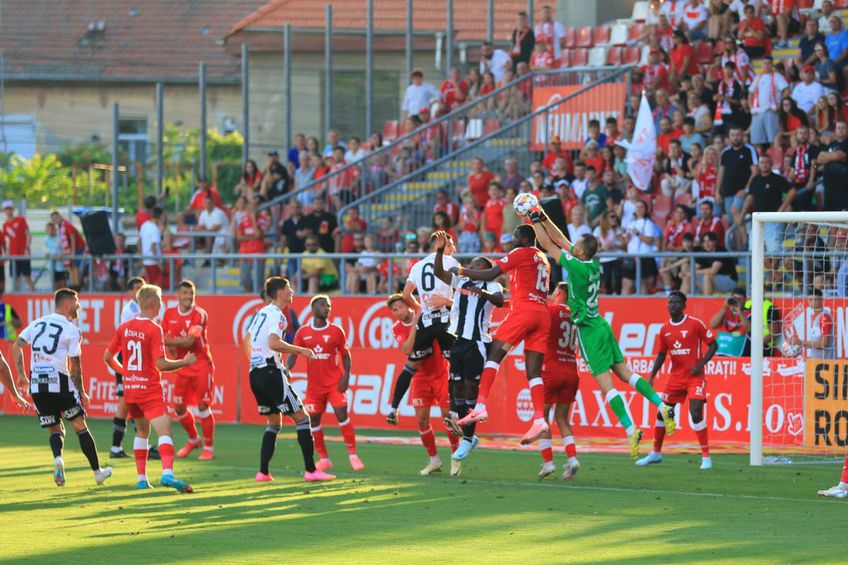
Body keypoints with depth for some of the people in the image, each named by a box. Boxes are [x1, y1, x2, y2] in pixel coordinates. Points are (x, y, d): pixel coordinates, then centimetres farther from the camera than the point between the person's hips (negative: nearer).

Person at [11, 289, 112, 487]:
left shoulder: (37, 324, 13)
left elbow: (16, 346, 5)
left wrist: (21, 374, 9)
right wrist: (81, 392, 7)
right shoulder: (71, 330, -3)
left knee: (55, 429, 12)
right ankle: (97, 471, 15)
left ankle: (57, 457, -19)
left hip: (36, 384, 4)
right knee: (80, 426, 10)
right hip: (59, 381, -4)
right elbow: (75, 366, -3)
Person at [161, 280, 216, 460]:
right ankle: (193, 440, 30)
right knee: (179, 407, 6)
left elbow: (189, 341, -23)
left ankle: (209, 447, 4)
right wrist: (173, 346, -8)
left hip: (201, 366, -5)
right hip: (182, 367, 5)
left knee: (203, 406, -8)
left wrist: (168, 341, -20)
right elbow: (162, 337, 8)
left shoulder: (200, 315, -15)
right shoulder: (170, 314, 2)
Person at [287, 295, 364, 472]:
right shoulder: (303, 332, 2)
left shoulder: (336, 331, 1)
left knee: (342, 415, -13)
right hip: (314, 384, 2)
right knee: (313, 419, 1)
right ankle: (324, 459, 13)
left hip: (335, 382, -2)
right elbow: (293, 354, 1)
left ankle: (353, 455, -8)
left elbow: (345, 354, 5)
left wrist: (346, 376, -8)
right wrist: (287, 369, -18)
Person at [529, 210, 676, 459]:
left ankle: (631, 430, -14)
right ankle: (663, 407, 3)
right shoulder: (594, 266, 4)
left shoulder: (577, 267, -18)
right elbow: (560, 240, 15)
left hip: (589, 330, -8)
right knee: (624, 373, 11)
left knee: (606, 383, -9)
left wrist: (536, 221, 1)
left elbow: (548, 244, -10)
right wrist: (543, 219, 15)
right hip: (601, 325, 8)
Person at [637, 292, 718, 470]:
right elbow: (661, 355, 14)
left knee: (696, 414, -18)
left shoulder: (695, 324, -10)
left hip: (695, 377, -5)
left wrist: (701, 364, -16)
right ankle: (656, 453, 27)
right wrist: (651, 377, 4)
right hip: (675, 376, 5)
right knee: (662, 413, 8)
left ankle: (706, 457, -10)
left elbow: (713, 344, -5)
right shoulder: (665, 329, 5)